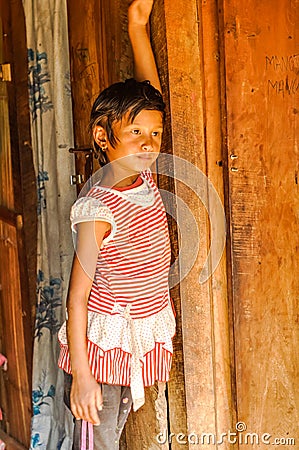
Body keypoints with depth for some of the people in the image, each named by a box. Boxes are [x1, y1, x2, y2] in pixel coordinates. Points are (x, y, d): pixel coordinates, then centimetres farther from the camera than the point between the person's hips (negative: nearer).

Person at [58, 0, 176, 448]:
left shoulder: (145, 180, -2)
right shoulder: (97, 211, -21)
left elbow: (148, 95, 5)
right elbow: (77, 298, -18)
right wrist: (81, 376, -18)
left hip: (142, 340, 7)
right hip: (103, 345, -7)